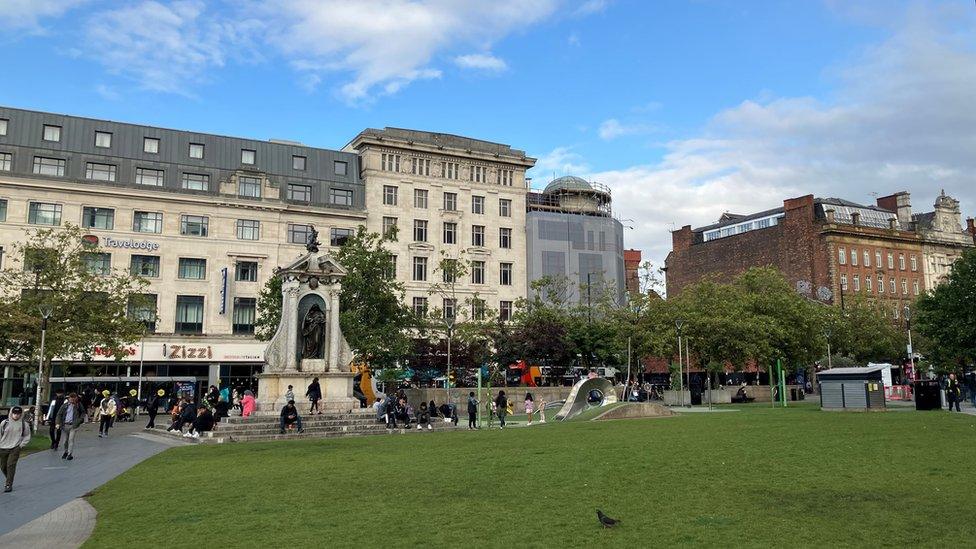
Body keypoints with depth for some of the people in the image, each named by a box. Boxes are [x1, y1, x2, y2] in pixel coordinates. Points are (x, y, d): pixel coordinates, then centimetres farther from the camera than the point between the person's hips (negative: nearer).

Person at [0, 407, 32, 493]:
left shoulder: (24, 425, -2)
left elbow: (27, 437, 7)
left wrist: (21, 445, -4)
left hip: (15, 449, -3)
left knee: (11, 466, -12)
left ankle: (8, 485, -5)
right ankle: (8, 480, 36)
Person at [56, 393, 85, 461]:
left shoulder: (79, 405, 1)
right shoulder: (65, 405, 2)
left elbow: (83, 413, 13)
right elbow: (59, 414, 4)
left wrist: (79, 421, -1)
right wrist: (58, 423, -6)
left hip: (73, 425, -2)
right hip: (65, 425, 2)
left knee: (71, 439, -9)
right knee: (65, 440, 12)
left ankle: (70, 454, -5)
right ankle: (66, 451, 32)